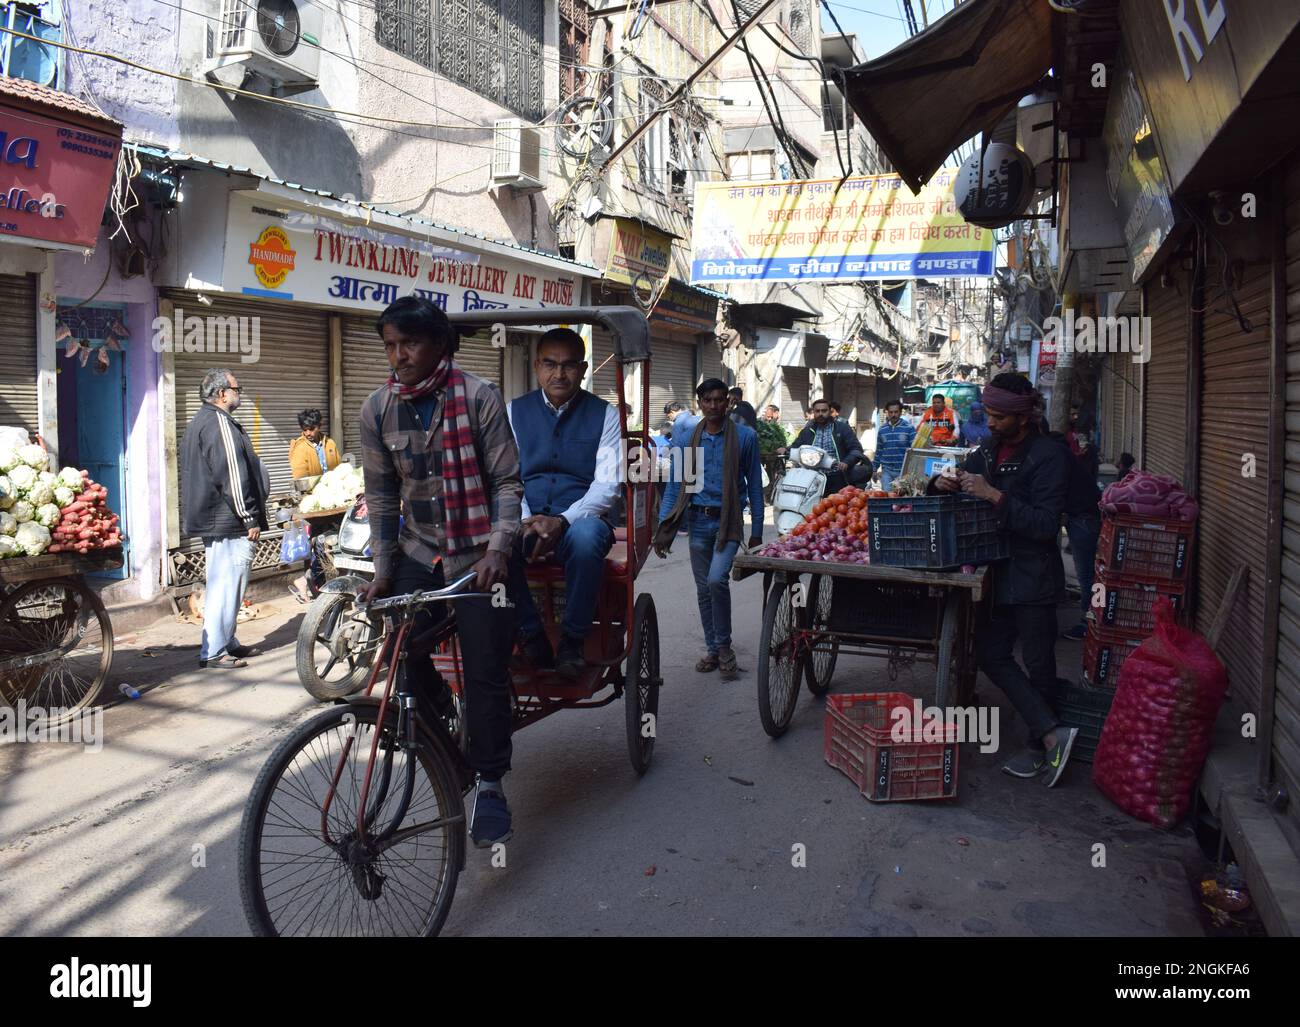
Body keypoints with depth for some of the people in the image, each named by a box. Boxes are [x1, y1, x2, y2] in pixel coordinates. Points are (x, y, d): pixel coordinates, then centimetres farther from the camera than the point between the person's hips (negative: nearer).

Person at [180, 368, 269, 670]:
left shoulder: (200, 422, 20)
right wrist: (250, 518, -17)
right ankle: (213, 653, -5)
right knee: (226, 586, -8)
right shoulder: (220, 423, -15)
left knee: (221, 585, 16)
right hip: (228, 522, -11)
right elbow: (233, 476, -20)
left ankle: (228, 643, 25)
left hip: (212, 521, 11)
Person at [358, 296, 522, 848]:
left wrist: (498, 548, -21)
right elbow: (381, 495, 6)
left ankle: (489, 784, 11)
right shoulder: (377, 409, 2)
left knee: (485, 672, -5)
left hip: (475, 554, -4)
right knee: (398, 653, -9)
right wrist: (382, 570, 1)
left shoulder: (479, 397, -9)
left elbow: (507, 482, -9)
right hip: (417, 552, 4)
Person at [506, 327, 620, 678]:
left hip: (580, 520, -2)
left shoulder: (604, 415, 5)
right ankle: (531, 636, -16)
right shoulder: (514, 412, 11)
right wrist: (525, 521, -17)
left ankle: (572, 642, -20)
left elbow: (607, 484, -5)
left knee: (586, 535, -38)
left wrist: (562, 521, -22)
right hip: (526, 520, 2)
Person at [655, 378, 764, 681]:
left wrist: (756, 530, -1)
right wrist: (664, 526, -1)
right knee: (703, 589, 9)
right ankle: (713, 650, 25)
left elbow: (754, 484, 1)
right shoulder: (689, 438, 5)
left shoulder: (745, 436, -2)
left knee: (717, 579, -21)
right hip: (698, 521, 4)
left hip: (728, 522, -3)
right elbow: (675, 483, 7)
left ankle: (724, 647, -2)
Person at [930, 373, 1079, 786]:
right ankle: (1053, 733, 6)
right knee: (992, 654, 4)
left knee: (1038, 664, 3)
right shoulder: (990, 449, 11)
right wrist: (944, 483, -3)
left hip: (1034, 577, -8)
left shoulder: (1049, 454, -13)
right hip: (999, 572, 8)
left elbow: (1045, 524, -21)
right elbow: (960, 488, 21)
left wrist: (995, 496, -26)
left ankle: (1039, 747, 15)